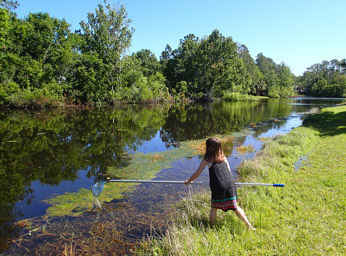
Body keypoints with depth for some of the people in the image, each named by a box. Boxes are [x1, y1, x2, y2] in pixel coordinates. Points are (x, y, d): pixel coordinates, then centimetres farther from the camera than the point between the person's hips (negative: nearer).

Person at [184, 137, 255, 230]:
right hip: (230, 185, 4)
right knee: (235, 207, 15)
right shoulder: (223, 158, 14)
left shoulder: (206, 160, 4)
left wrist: (188, 181, 25)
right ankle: (249, 226, 20)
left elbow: (197, 174, 9)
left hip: (218, 187, -4)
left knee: (214, 207, 16)